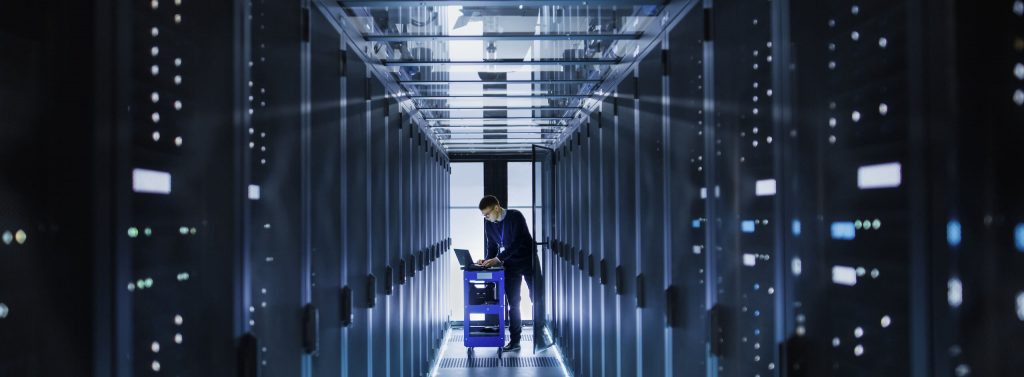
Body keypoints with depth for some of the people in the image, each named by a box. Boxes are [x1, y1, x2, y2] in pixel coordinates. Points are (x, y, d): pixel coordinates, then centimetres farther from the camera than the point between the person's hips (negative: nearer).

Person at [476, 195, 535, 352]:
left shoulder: (515, 216, -19)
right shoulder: (488, 223, -1)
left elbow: (516, 242, -26)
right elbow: (491, 245, 6)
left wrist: (497, 259, -30)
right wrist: (487, 260, -12)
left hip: (527, 262, -5)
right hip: (510, 265, 5)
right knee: (513, 304, 3)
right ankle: (515, 340, 5)